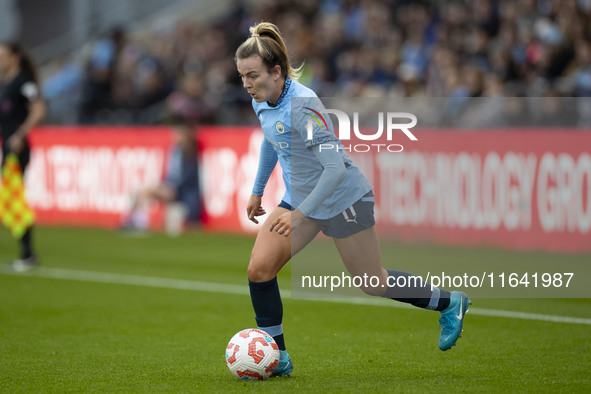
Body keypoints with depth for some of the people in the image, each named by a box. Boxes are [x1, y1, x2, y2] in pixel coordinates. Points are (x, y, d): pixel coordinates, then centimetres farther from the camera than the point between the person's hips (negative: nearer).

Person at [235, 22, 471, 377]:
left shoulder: (303, 105, -30)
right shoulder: (261, 102, -5)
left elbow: (335, 168, -31)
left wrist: (300, 214, -31)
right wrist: (257, 192, 23)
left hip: (342, 199, -7)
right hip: (299, 198, 7)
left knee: (373, 284, 6)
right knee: (259, 269, -9)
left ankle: (450, 303, 30)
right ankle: (277, 358, 3)